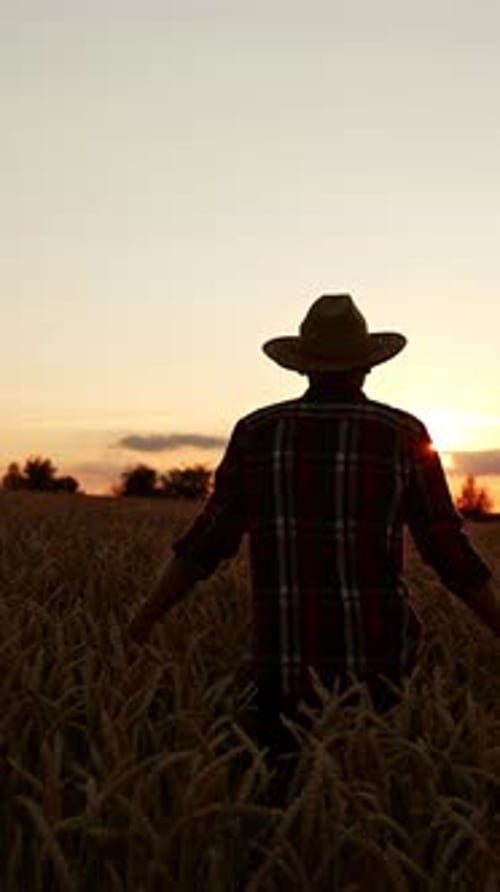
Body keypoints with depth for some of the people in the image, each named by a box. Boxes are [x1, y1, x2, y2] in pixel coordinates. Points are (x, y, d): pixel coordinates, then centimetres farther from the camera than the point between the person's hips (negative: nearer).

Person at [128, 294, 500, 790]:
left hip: (284, 666, 1)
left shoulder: (257, 433, 1)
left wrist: (139, 626, 13)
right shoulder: (403, 436, -2)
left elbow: (207, 543, 3)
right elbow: (451, 554, -1)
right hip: (373, 664, -1)